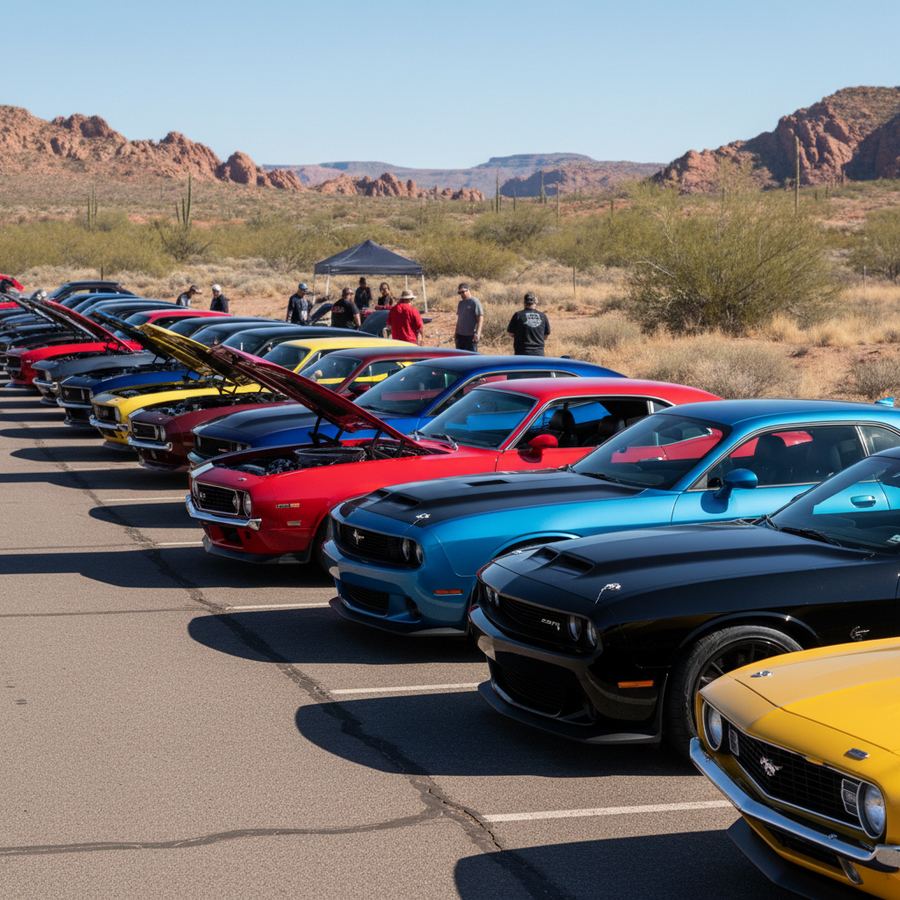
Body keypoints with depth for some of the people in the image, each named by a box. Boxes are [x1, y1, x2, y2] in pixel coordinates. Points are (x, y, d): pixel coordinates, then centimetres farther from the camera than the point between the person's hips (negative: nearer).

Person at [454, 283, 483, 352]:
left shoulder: (475, 302, -9)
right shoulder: (460, 303, 14)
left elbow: (481, 318, -14)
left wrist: (478, 333, -23)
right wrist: (456, 333, 21)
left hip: (471, 336, -8)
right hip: (460, 335, 8)